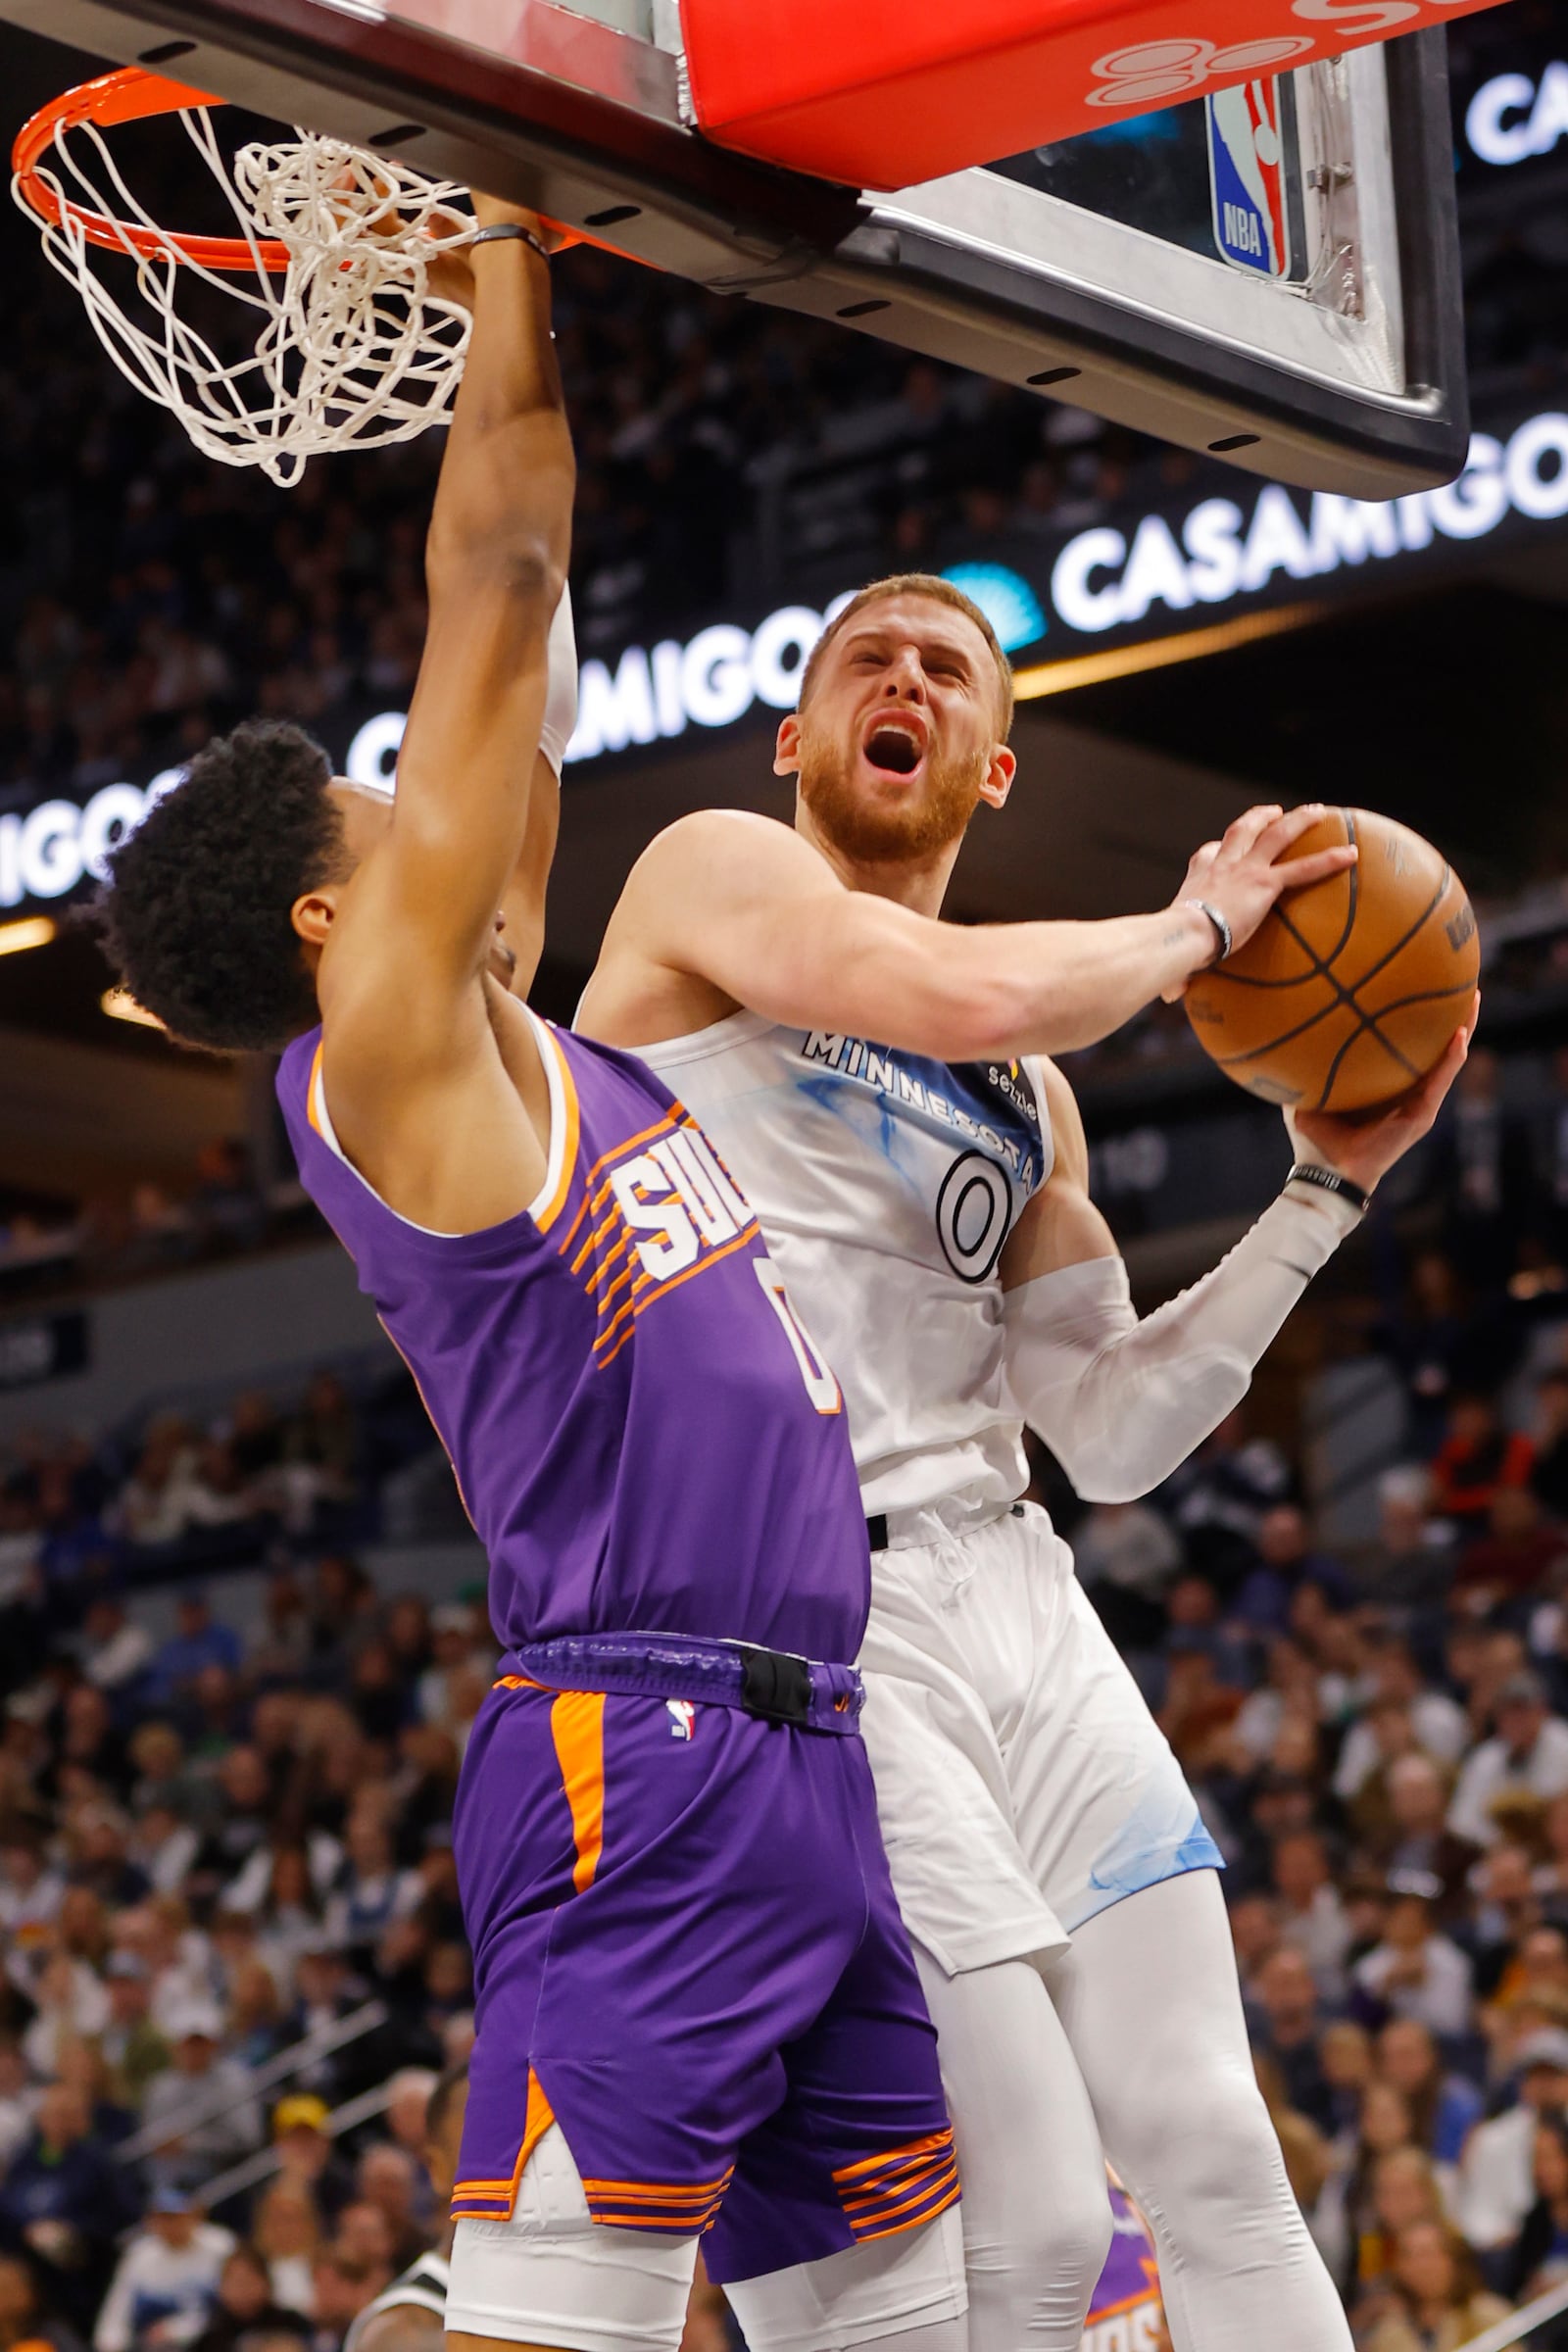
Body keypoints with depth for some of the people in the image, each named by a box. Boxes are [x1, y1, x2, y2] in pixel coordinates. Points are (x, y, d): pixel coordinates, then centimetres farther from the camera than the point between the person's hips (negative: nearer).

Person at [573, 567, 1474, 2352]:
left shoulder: (1027, 1099, 22)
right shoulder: (716, 870, 1)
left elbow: (1111, 1436, 18)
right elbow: (964, 998, -20)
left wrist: (1328, 1187, 14)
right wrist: (1194, 926, -2)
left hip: (1013, 1595, 7)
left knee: (1216, 2160, 0)